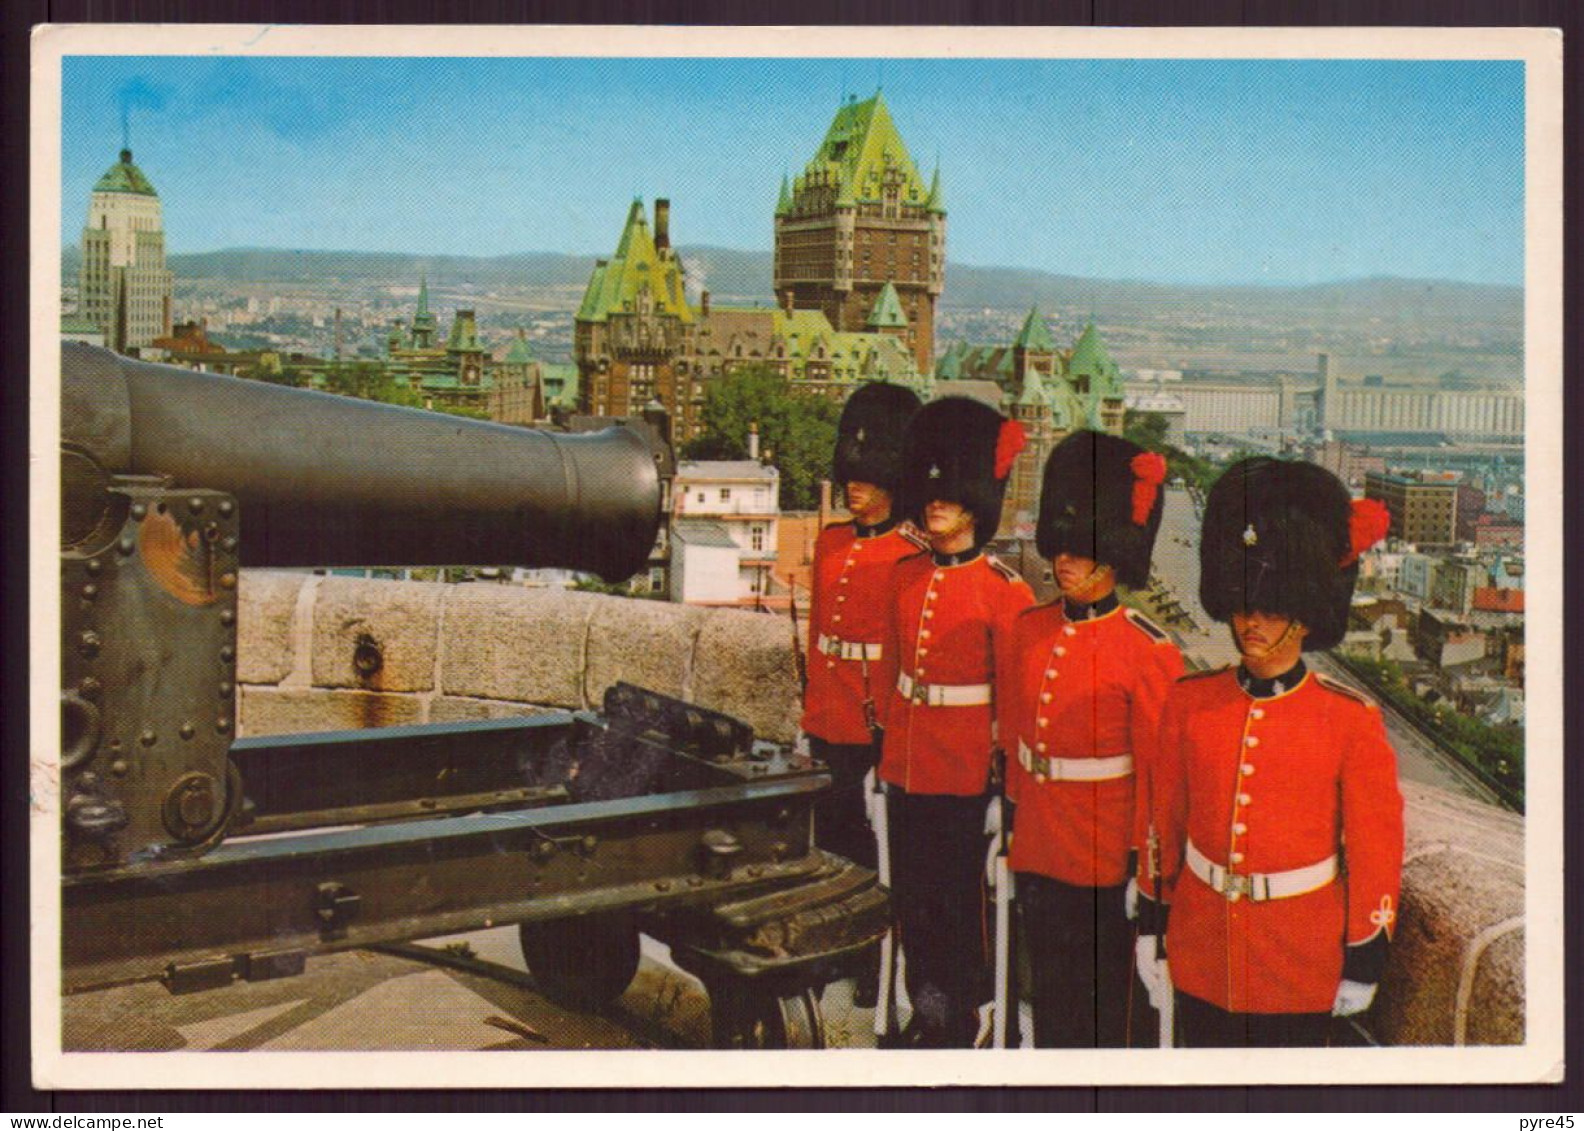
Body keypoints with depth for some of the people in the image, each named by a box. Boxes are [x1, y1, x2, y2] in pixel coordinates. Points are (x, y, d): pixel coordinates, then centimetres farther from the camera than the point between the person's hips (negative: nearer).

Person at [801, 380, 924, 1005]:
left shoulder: (912, 557, -10)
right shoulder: (830, 544, 9)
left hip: (883, 732, -6)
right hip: (829, 726, 6)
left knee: (881, 851, 4)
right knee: (834, 839, 15)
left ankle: (880, 966, 17)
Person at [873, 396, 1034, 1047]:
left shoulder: (1003, 590, -10)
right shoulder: (906, 577, 6)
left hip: (965, 769, -5)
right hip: (906, 765, 5)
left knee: (958, 896, 7)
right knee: (911, 894, 14)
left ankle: (959, 1017, 23)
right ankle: (925, 1006, 31)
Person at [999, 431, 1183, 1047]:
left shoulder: (1147, 651, -13)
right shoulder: (1029, 630, 3)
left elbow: (1159, 767, -9)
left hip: (1105, 858, -5)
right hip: (1036, 851, 5)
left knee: (1102, 1002, 10)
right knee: (1049, 993, 17)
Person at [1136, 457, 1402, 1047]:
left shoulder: (1352, 722, -10)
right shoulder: (1189, 702, -2)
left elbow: (1375, 850, -4)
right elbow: (1163, 822, 6)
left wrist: (1364, 962, -1)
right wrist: (1151, 925, 8)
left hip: (1300, 963, -2)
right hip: (1201, 954, 2)